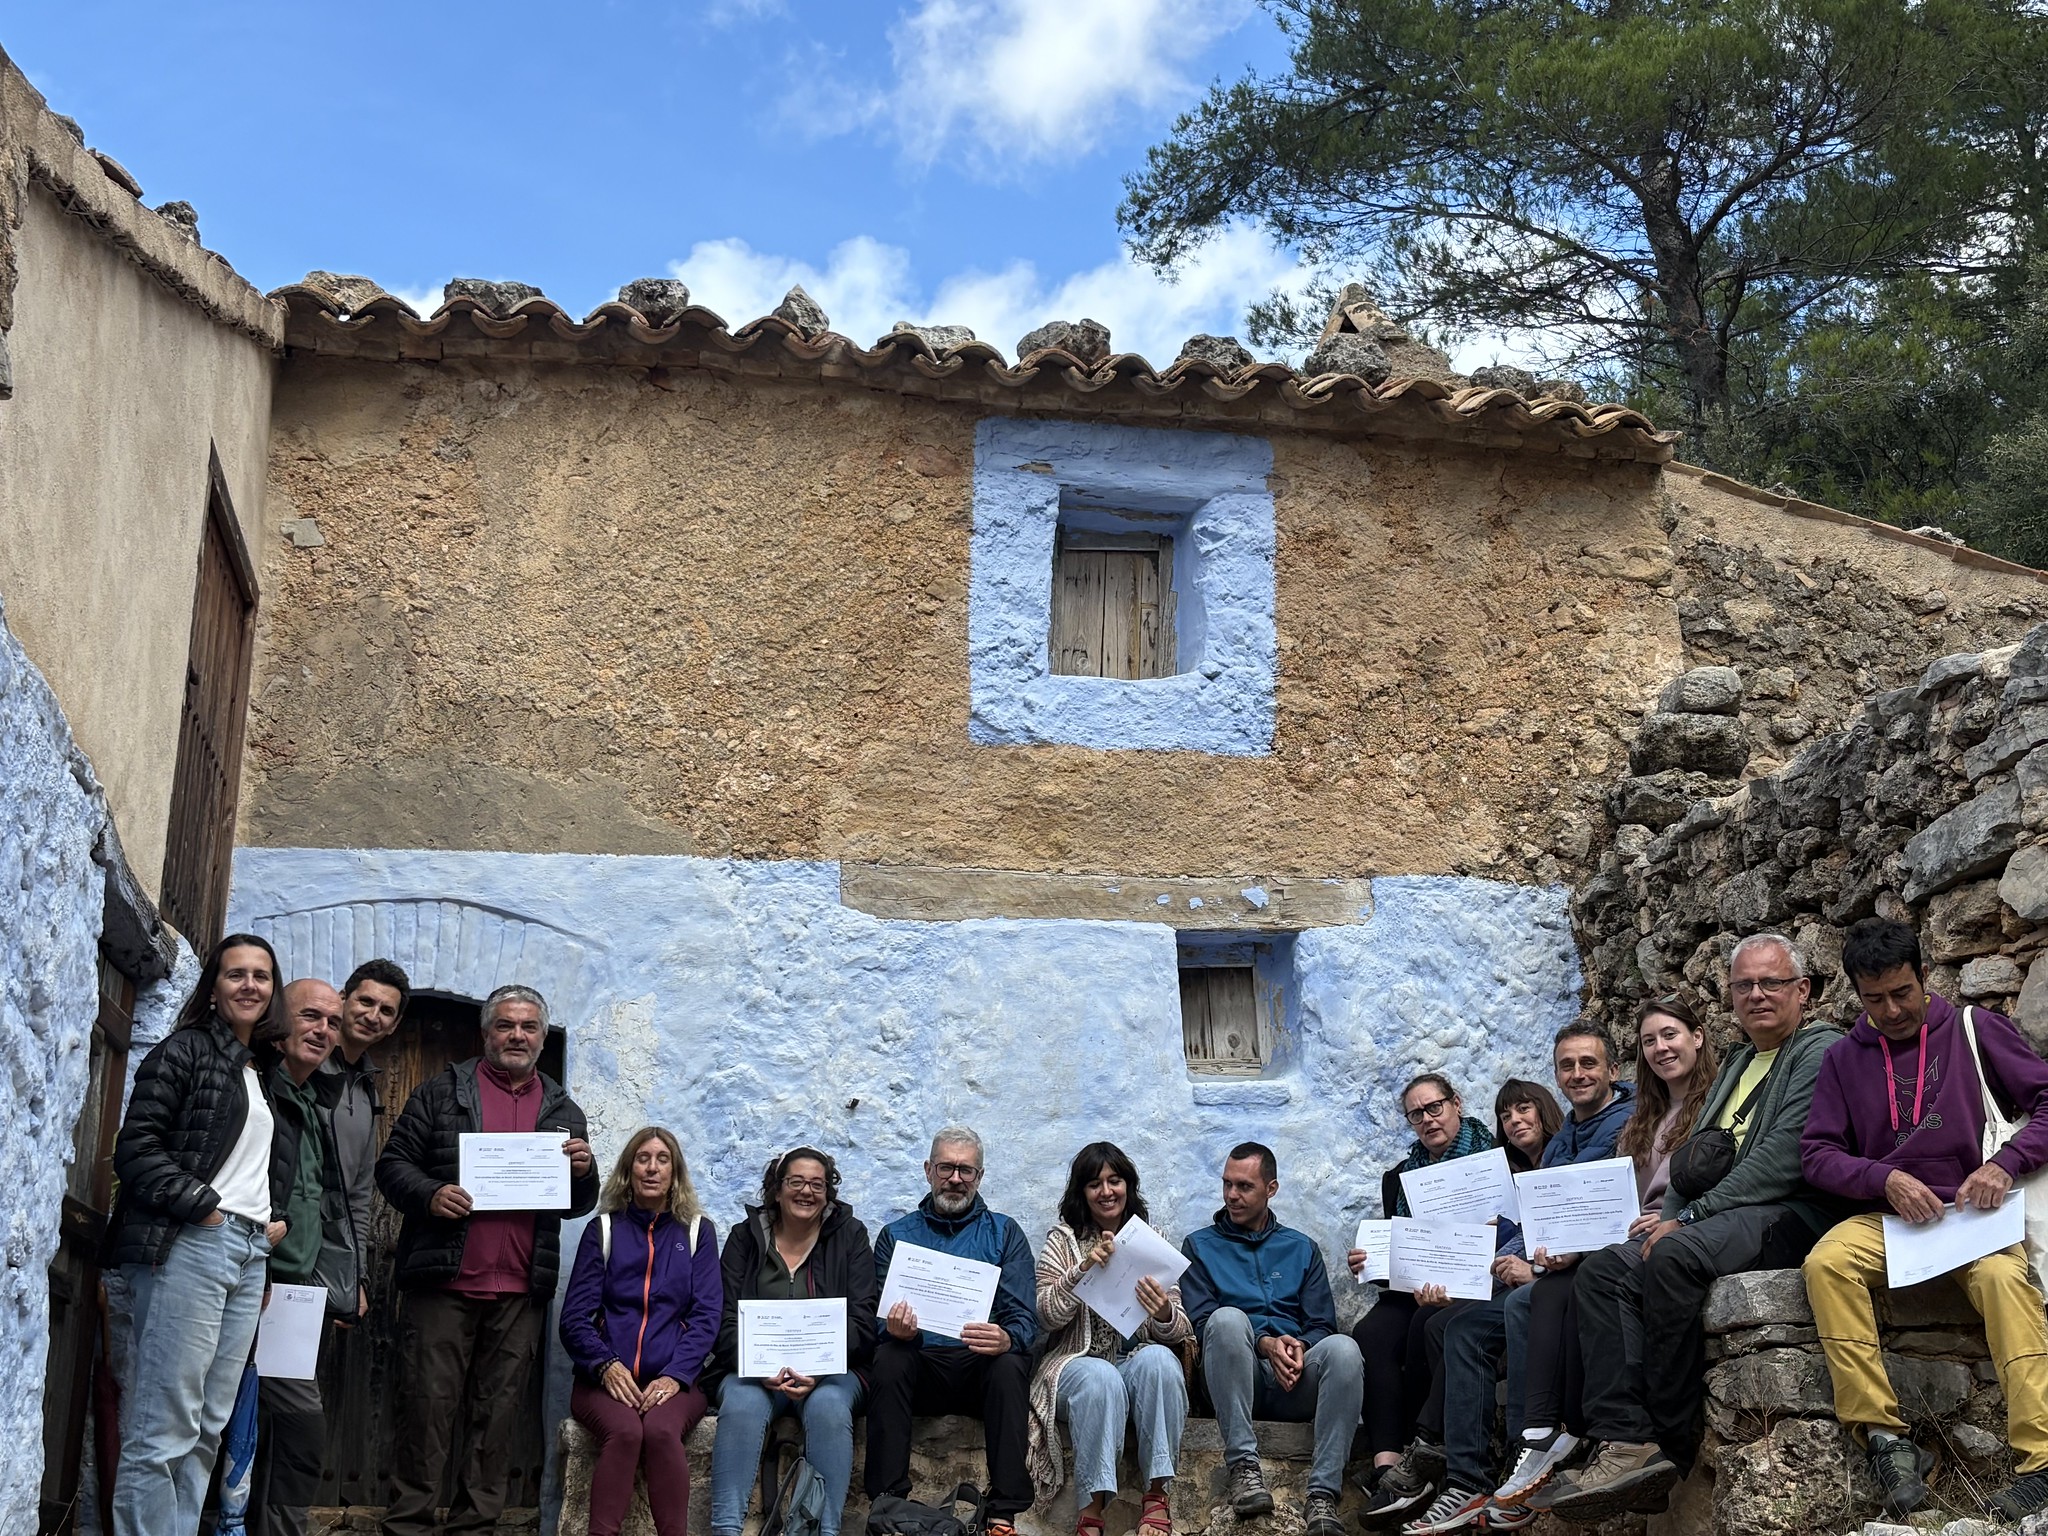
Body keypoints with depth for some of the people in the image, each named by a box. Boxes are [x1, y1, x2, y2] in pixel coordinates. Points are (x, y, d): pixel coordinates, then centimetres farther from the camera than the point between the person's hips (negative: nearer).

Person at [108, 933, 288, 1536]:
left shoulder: (259, 1074, 22)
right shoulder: (185, 1051, -1)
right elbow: (136, 1148, -9)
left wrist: (273, 1221, 13)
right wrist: (204, 1208, -12)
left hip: (249, 1255, 8)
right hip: (189, 1245, -8)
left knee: (209, 1428, 6)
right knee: (164, 1430, -9)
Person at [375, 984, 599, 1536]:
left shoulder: (563, 1111, 16)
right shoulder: (443, 1091, 7)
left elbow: (578, 1205, 17)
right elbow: (393, 1164, 3)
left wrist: (584, 1172, -5)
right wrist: (429, 1195, -16)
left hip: (520, 1293, 3)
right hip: (443, 1282, -3)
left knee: (500, 1412, 5)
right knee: (428, 1406, -2)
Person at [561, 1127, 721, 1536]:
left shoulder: (697, 1232, 13)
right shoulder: (603, 1230, 12)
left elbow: (707, 1315, 3)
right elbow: (575, 1316, 4)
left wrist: (675, 1376, -13)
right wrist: (606, 1365, -15)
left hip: (673, 1381, 0)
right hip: (606, 1379, 0)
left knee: (661, 1430, -33)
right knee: (624, 1431, -33)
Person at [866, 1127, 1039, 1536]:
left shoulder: (1004, 1233, 11)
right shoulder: (896, 1235, 14)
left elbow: (1024, 1319, 0)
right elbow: (876, 1319, 4)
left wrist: (1005, 1339, -26)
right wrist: (895, 1329, -23)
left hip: (981, 1369, 0)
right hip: (921, 1368, 1)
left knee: (1009, 1364, -33)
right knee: (888, 1358, -31)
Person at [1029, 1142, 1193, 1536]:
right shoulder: (1062, 1241, 7)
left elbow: (1177, 1332, 4)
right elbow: (1048, 1316, -6)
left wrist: (1165, 1316, -21)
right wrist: (1084, 1268, -22)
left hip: (1138, 1362, 2)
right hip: (1078, 1364, -2)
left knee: (1158, 1359, -32)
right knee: (1101, 1379, -36)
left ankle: (1156, 1494, -25)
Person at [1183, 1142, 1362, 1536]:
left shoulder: (1301, 1248, 22)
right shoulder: (1200, 1246, 16)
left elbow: (1322, 1324, 12)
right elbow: (1201, 1323, 2)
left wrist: (1300, 1348, -12)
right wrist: (1265, 1344, -14)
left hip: (1295, 1380, 2)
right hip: (1234, 1379, -1)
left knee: (1342, 1347, -31)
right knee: (1229, 1317, -34)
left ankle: (1323, 1493, -37)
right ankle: (1243, 1464, -33)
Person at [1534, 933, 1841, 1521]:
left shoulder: (1821, 1051, -1)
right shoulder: (1736, 1064, 27)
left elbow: (1785, 1155, -14)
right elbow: (1693, 1159, 24)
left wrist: (1690, 1217, -14)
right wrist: (1668, 1218, 4)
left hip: (1789, 1215, -9)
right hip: (1721, 1222, 9)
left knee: (1676, 1256, -34)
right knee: (1604, 1268, -13)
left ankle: (1673, 1445, -24)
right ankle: (1625, 1440, -28)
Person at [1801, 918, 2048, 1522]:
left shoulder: (1975, 1029, 8)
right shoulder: (1843, 1058, 14)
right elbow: (1817, 1153, 8)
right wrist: (1885, 1179, -11)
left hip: (1973, 1211, -2)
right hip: (1885, 1216, 2)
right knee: (1826, 1262, -30)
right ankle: (1883, 1434, -29)